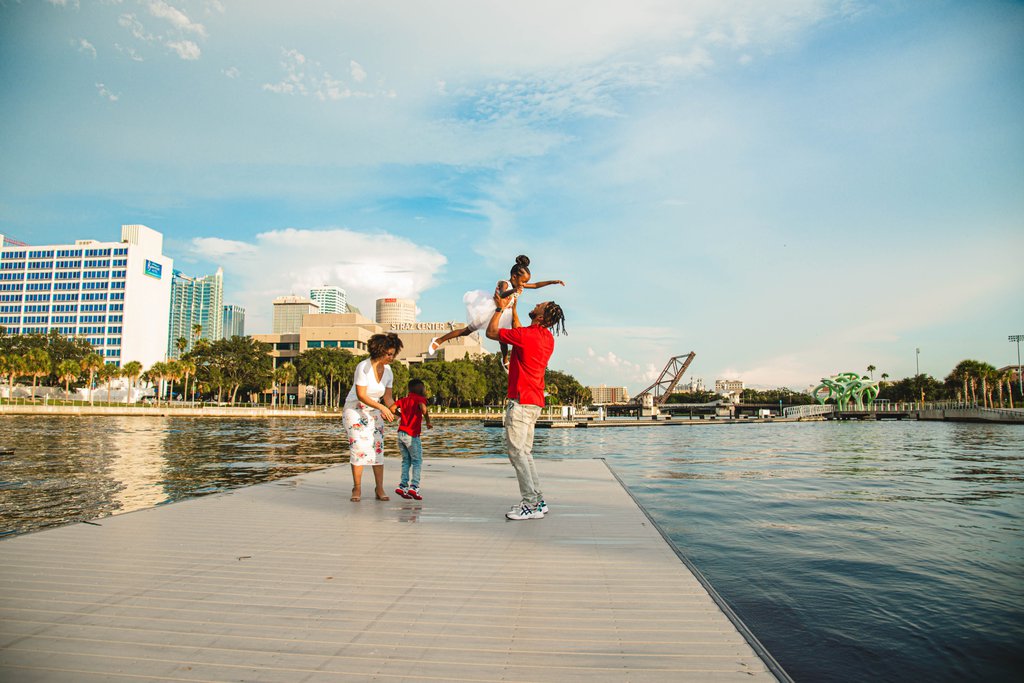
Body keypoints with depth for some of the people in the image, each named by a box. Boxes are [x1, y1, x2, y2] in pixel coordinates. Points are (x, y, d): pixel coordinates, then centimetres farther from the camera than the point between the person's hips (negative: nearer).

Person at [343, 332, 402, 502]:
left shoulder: (388, 370, -2)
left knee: (378, 447, -4)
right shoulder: (363, 367, -20)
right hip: (354, 409, -5)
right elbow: (361, 395, -25)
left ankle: (380, 490, -1)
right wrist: (382, 407, -33)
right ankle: (357, 489, -3)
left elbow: (387, 398, 3)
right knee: (358, 446, -13)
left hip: (373, 411, 5)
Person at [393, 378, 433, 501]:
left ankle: (403, 486, 9)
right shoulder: (419, 399, -6)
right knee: (417, 461, 2)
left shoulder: (404, 399, 13)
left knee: (406, 461, 15)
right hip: (412, 435, -6)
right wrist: (428, 422, -13)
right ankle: (414, 486, -6)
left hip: (401, 433, 6)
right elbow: (423, 408, -26)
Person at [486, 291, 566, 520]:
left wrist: (500, 308, 7)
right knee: (525, 452, 14)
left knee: (516, 451, -6)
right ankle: (537, 501, 17)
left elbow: (491, 332, -4)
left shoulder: (526, 335, -15)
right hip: (535, 401, 9)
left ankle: (531, 504, -6)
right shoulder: (548, 338, 11)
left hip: (521, 401, -9)